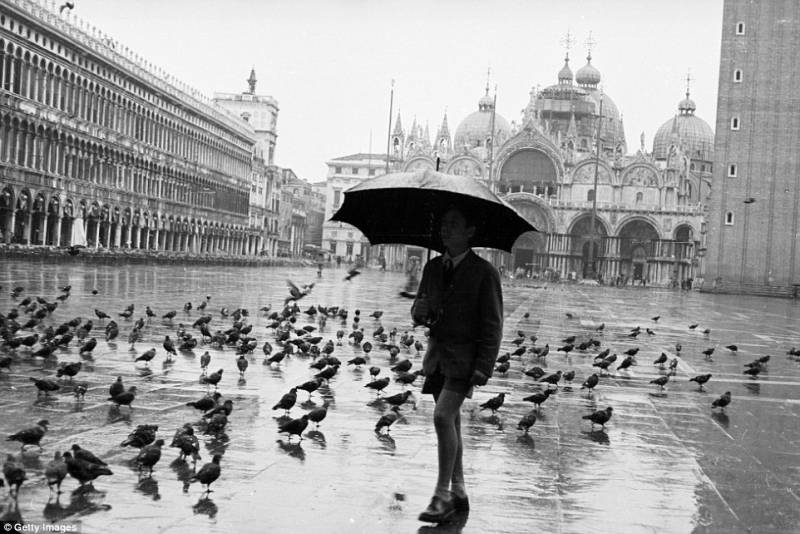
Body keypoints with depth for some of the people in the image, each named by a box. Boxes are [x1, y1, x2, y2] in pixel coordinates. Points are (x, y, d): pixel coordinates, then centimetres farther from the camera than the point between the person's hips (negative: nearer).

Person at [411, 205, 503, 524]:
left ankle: (443, 495, -10)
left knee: (443, 416, -18)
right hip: (438, 352, 6)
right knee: (451, 423, 11)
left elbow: (492, 324, -9)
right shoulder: (432, 268, 9)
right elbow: (419, 312, 16)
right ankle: (458, 493, 21)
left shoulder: (484, 272, -8)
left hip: (465, 356, -6)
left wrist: (484, 366, -16)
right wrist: (420, 312, -9)